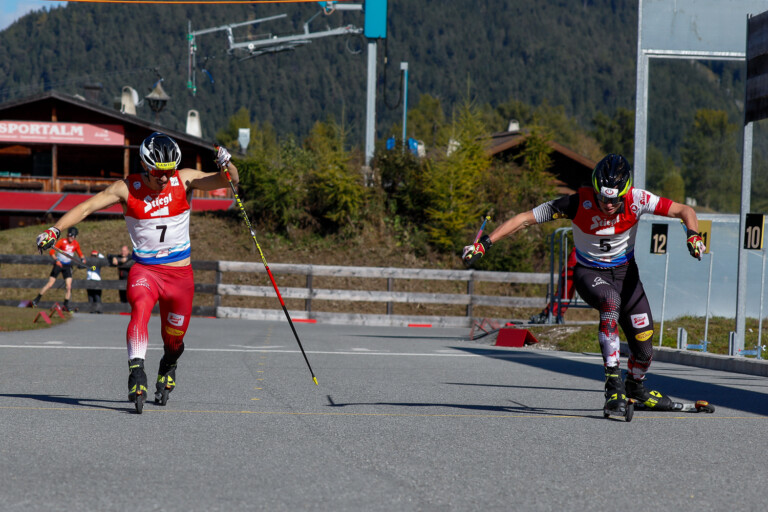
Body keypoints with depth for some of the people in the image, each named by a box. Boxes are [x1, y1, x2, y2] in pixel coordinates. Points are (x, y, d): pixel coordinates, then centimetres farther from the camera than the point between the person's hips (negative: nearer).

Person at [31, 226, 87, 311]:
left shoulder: (75, 244, 1)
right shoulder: (62, 242, -13)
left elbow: (80, 253, 16)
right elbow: (51, 252, -14)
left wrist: (82, 259, -6)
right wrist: (56, 260, -29)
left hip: (67, 266, 4)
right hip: (58, 264, -4)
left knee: (69, 287, -7)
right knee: (50, 284, -6)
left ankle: (66, 306, 5)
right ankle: (36, 300, 5)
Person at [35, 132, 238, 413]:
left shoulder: (184, 180, -6)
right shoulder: (127, 188, -9)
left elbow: (228, 181, -10)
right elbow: (87, 206, -13)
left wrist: (227, 166, -33)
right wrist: (56, 229, -25)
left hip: (180, 273, 2)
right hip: (144, 269, -2)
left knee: (174, 338, 12)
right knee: (140, 308, -33)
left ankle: (168, 366, 46)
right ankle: (137, 371, -42)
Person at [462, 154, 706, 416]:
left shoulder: (636, 200, -22)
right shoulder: (579, 203, -26)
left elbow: (685, 211, -17)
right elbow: (525, 219, -22)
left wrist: (693, 234, -37)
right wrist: (484, 243, -27)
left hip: (624, 271, 3)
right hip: (588, 272, -3)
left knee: (644, 349, 1)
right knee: (611, 301, -38)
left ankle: (635, 387, 36)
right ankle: (613, 382, -35)